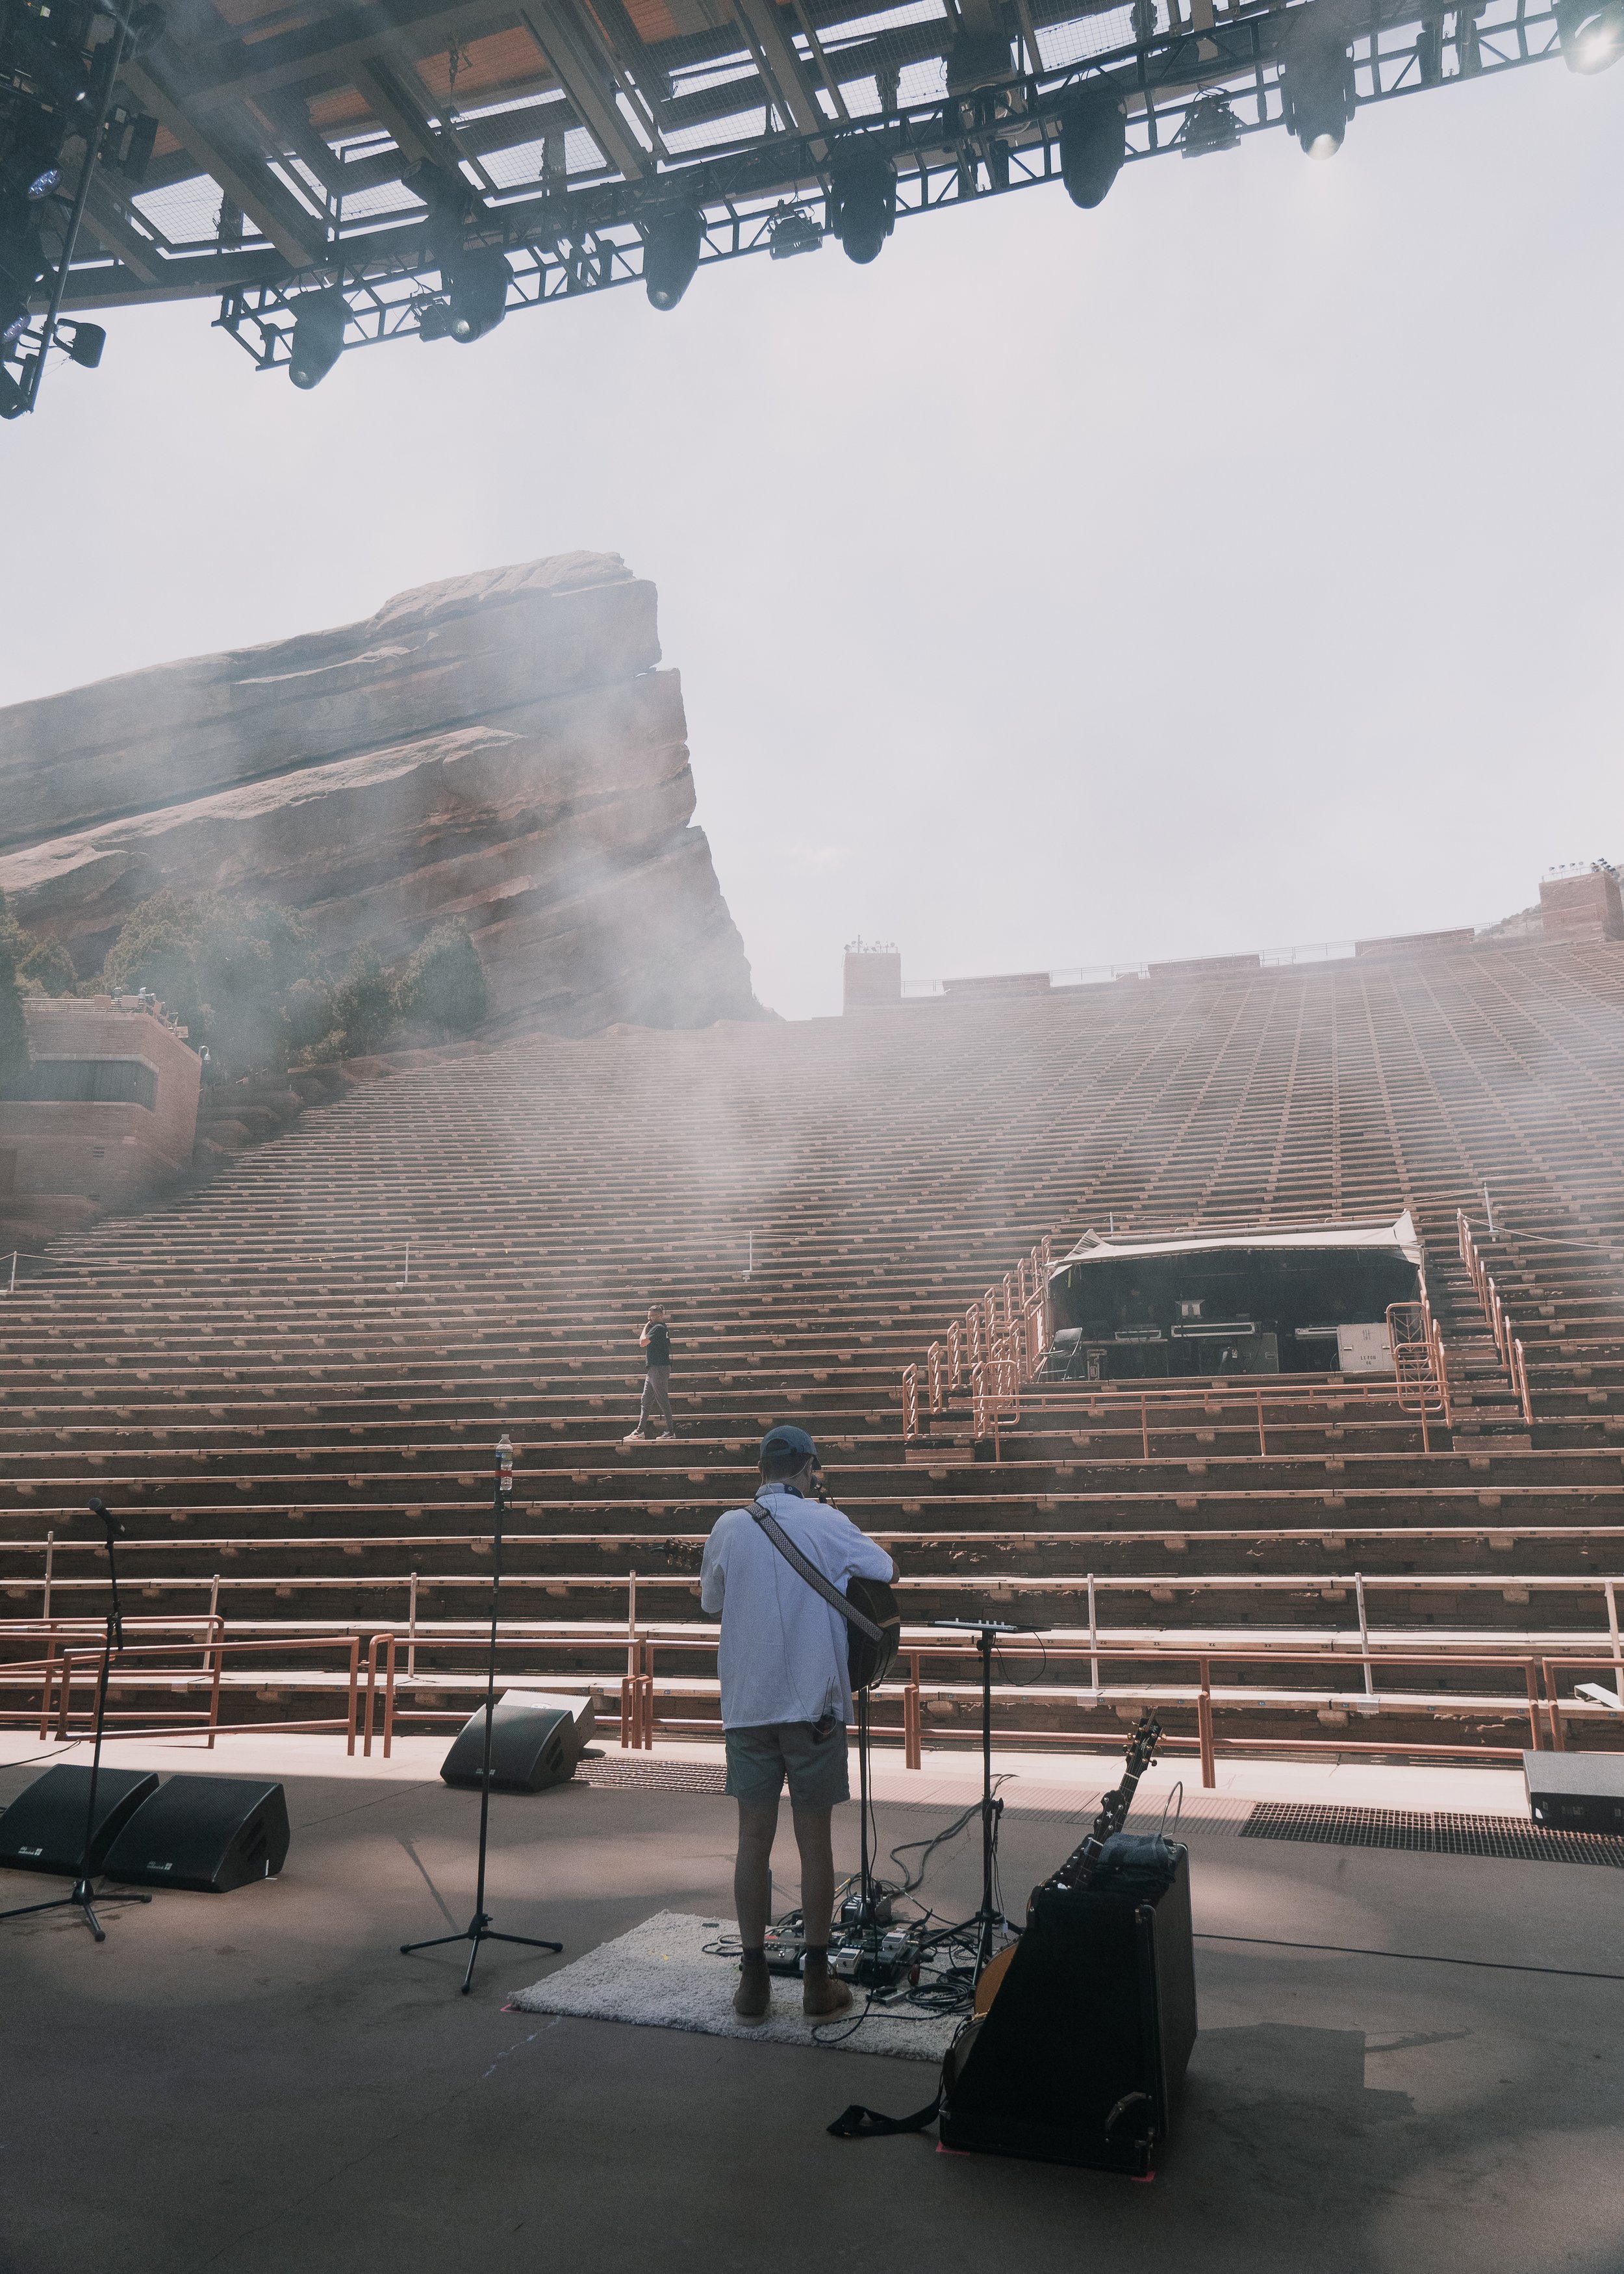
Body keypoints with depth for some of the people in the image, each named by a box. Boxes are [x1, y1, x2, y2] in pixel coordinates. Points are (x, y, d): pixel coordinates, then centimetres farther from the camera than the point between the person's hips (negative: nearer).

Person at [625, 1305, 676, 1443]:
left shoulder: (658, 1328, -13)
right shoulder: (664, 1328, 17)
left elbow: (642, 1343, -17)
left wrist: (645, 1328, -6)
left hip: (658, 1368, -11)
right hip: (654, 1368, 11)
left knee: (663, 1400, -6)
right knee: (646, 1400, 11)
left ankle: (670, 1432, -2)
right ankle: (640, 1431, 13)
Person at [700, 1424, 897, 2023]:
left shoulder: (728, 1527, 0)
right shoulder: (824, 1521, -7)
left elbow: (711, 1604, 11)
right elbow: (886, 1572, -4)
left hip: (746, 1705, 2)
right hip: (813, 1704, -2)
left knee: (753, 1840, 10)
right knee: (815, 1841, 7)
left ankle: (753, 1982, 15)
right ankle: (818, 1982, 16)